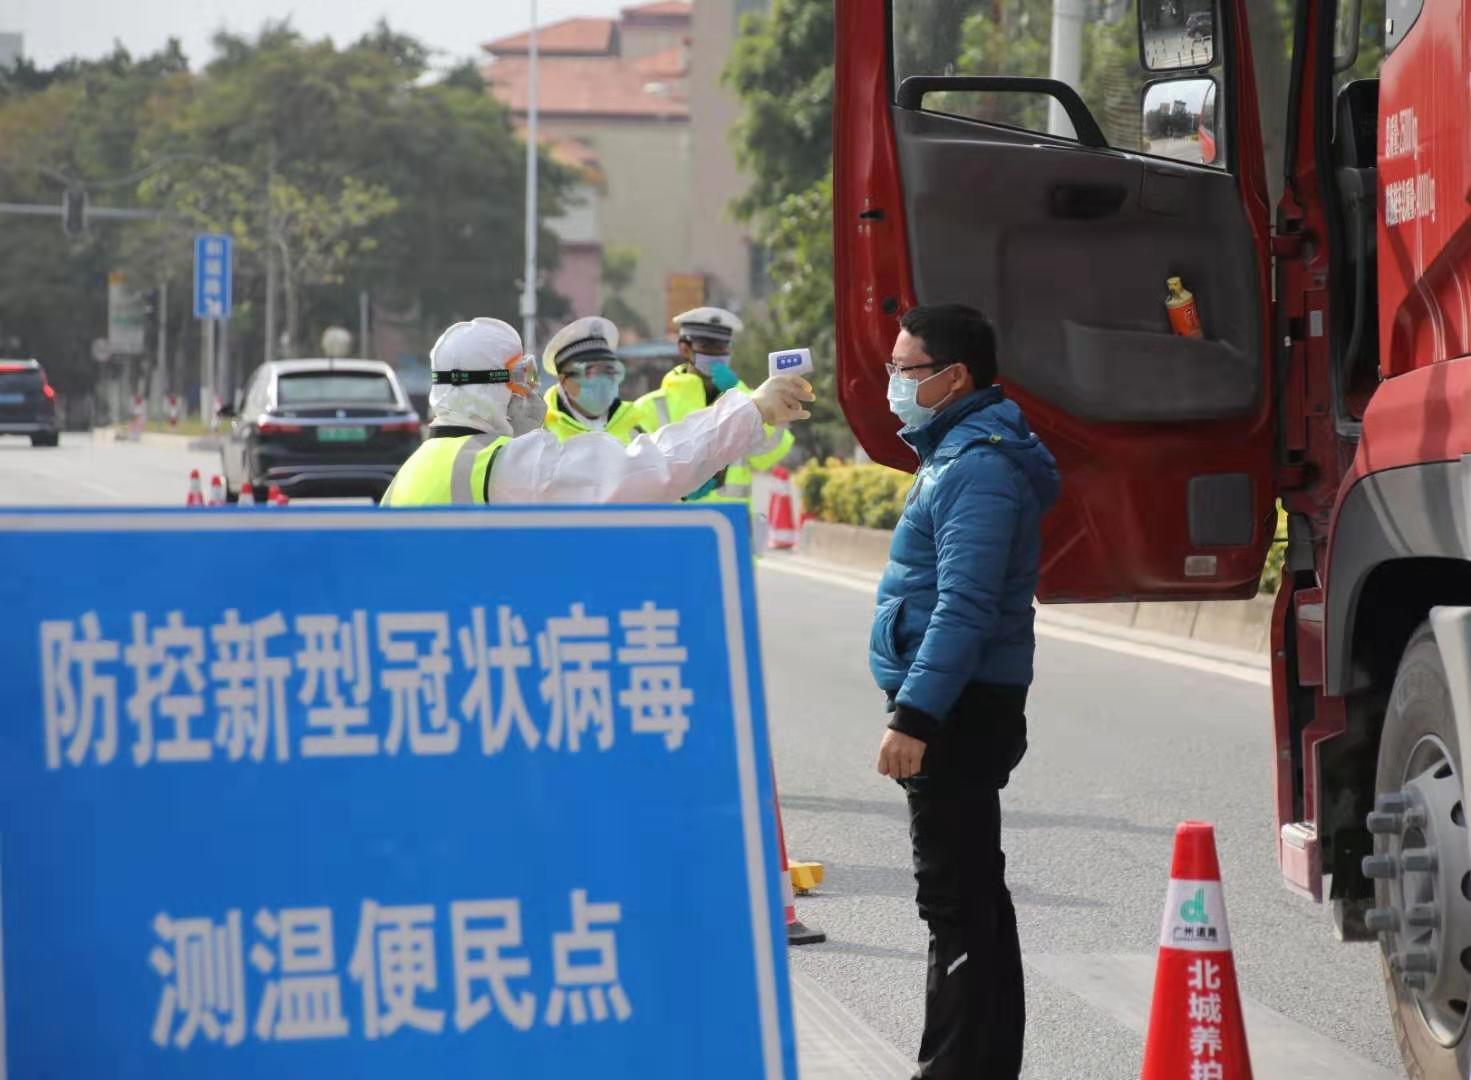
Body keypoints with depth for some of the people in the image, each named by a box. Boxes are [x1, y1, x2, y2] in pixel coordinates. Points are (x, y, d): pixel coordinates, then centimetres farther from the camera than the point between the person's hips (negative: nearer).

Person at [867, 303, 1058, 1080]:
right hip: (956, 709, 11)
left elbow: (964, 607, -25)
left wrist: (915, 716, -28)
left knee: (956, 900, -9)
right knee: (973, 896, 15)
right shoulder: (959, 452, 16)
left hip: (962, 711, -11)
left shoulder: (978, 467, -17)